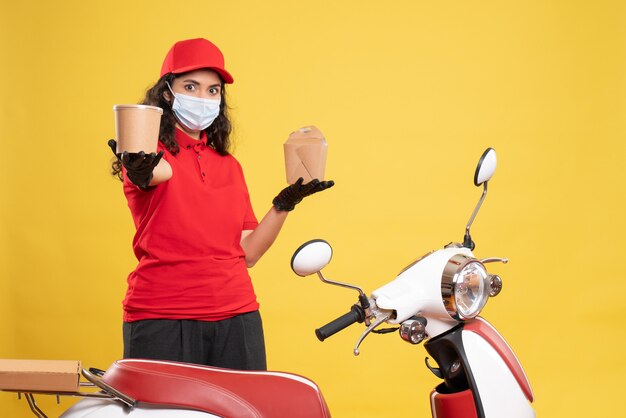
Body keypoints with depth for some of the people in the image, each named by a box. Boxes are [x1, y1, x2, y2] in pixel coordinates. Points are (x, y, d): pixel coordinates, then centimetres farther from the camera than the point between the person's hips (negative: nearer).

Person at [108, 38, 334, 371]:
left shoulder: (229, 166, 15)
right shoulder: (147, 151, -1)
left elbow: (248, 253, 12)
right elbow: (161, 171, -27)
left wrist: (284, 204, 1)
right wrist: (143, 171, -48)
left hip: (236, 319, 5)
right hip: (161, 320, -4)